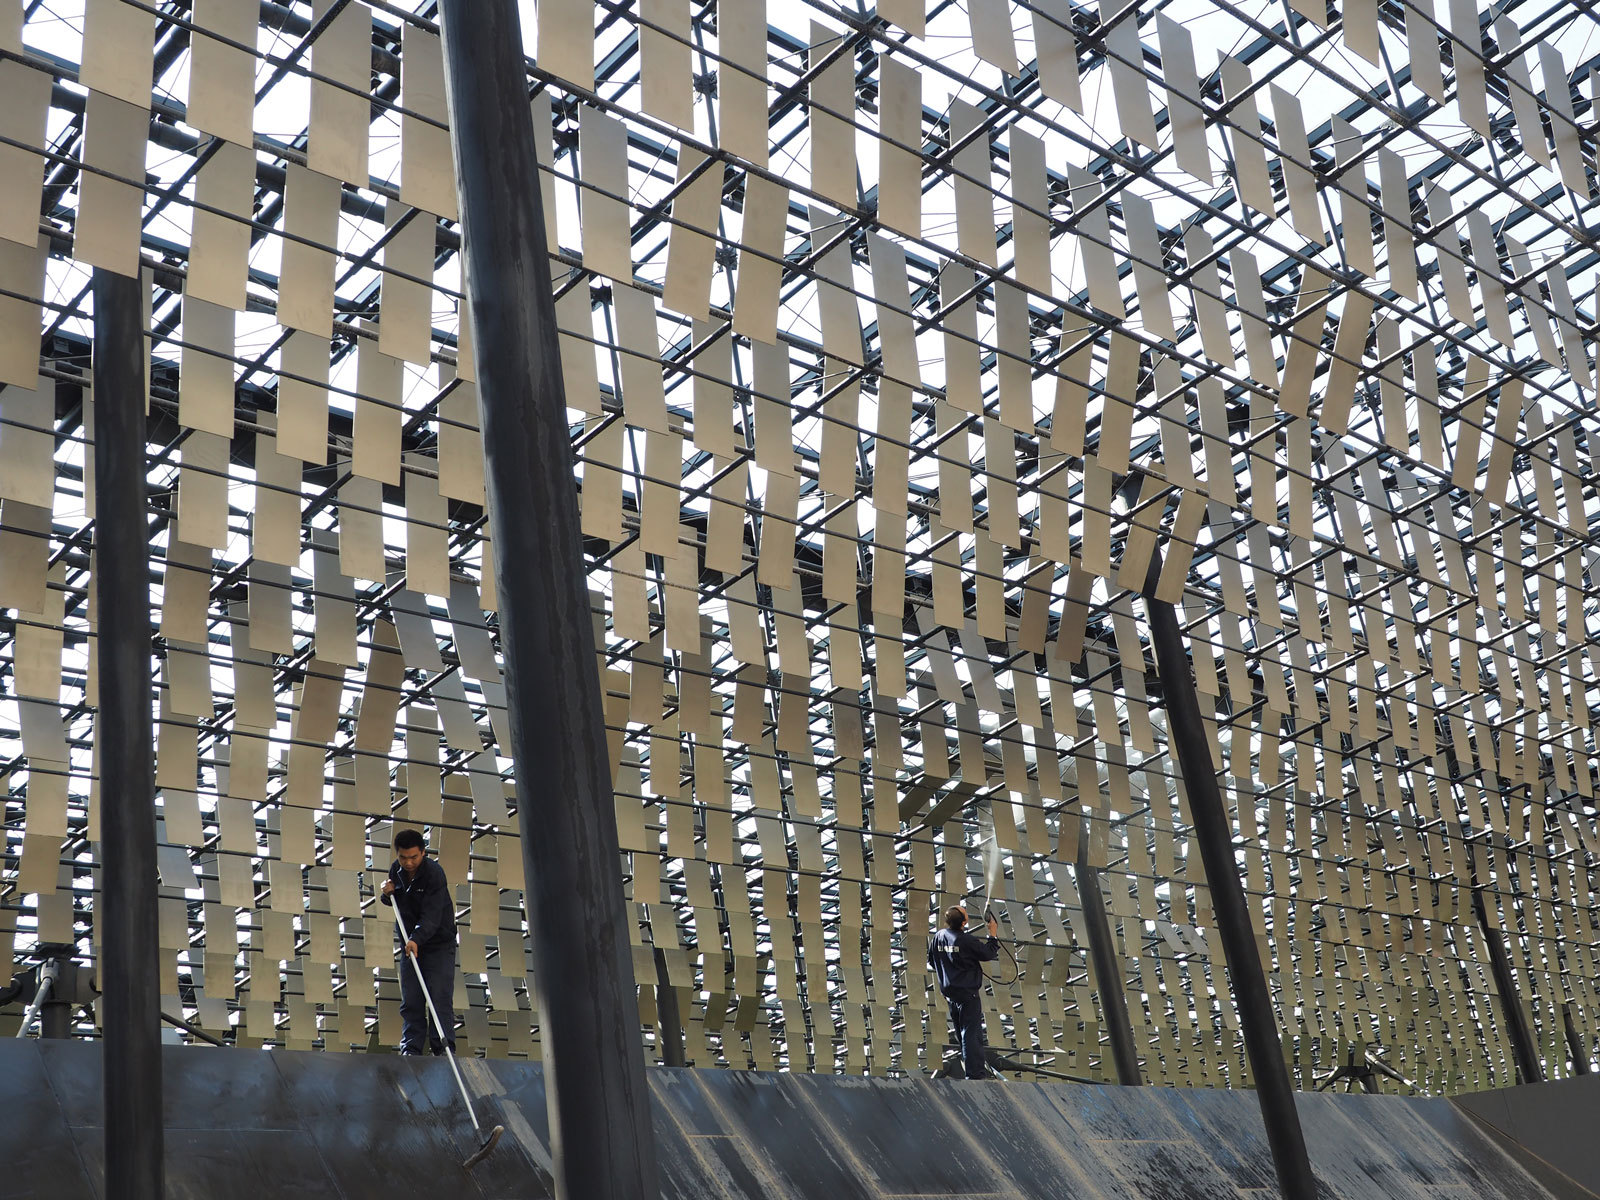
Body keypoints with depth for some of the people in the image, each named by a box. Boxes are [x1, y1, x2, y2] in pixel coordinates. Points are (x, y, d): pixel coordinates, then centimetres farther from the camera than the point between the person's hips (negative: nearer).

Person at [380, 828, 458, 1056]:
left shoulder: (434, 873, -19)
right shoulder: (396, 870, 2)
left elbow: (431, 915, -27)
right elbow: (393, 903, 18)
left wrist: (417, 939, -42)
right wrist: (388, 893, -6)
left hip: (439, 944, -6)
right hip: (410, 943, 6)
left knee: (440, 998, -10)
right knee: (410, 1001, 4)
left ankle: (444, 1049, -10)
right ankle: (411, 1049, 8)